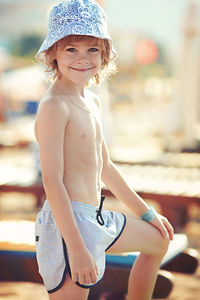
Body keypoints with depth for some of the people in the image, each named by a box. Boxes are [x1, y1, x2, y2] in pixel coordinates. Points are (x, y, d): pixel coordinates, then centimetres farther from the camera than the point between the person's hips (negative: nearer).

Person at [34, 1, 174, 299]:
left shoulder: (91, 102, 12)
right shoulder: (53, 106, -17)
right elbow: (52, 181, -23)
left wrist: (147, 213, 26)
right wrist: (76, 249, -26)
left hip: (96, 218, 10)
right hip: (67, 222, -10)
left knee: (158, 239, 30)